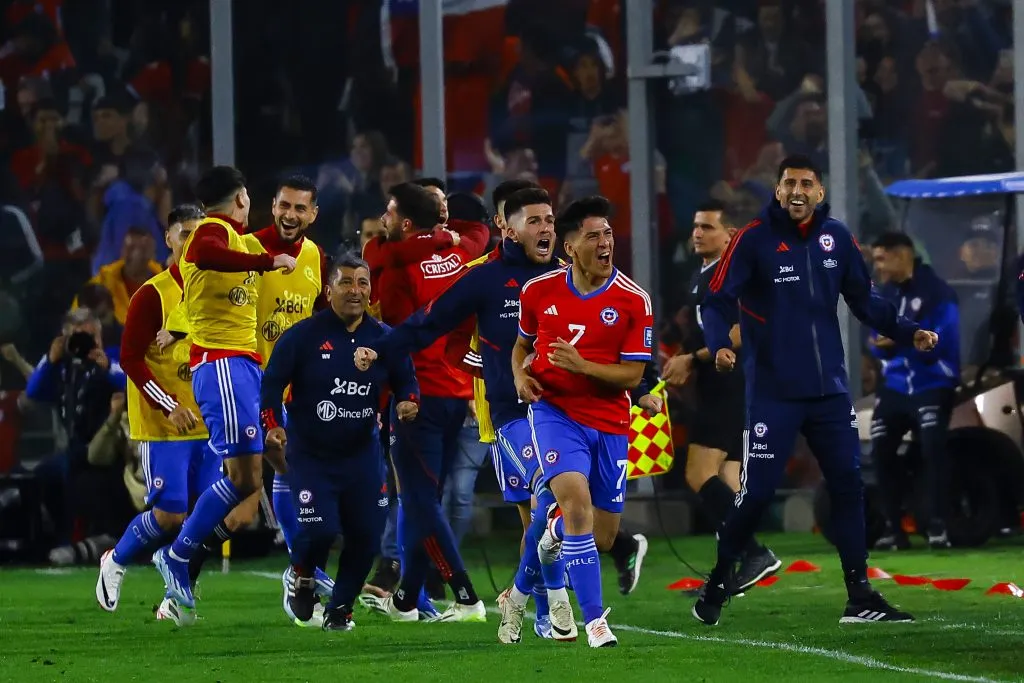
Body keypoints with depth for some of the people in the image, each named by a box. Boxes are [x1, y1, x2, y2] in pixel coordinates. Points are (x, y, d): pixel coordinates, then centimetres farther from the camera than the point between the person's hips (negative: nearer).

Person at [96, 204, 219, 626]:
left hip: (208, 424, 6)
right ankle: (115, 562, 19)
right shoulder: (152, 296, -11)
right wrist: (169, 407, -18)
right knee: (170, 514, -8)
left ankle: (177, 599, 13)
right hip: (163, 428, -6)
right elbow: (131, 358, -12)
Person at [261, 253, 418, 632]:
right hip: (311, 454, -4)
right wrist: (273, 425, -20)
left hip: (362, 455, 4)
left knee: (366, 535, 1)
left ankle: (340, 608, 22)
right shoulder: (303, 336, -9)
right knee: (320, 529, -18)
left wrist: (408, 401, -11)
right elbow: (272, 382, -6)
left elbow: (405, 381, 12)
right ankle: (301, 578, 17)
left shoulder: (384, 338, 2)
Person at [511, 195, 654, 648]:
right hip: (554, 410, -1)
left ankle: (556, 532, 47)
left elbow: (632, 375, -8)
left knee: (602, 534, 7)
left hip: (609, 420, 2)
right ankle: (594, 619, -23)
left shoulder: (633, 300, -7)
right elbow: (523, 343, 18)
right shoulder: (539, 291, -1)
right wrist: (520, 376, -3)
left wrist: (581, 365, -22)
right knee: (576, 498, -26)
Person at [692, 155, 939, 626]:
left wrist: (906, 332, 4)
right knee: (757, 492, -5)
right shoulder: (753, 240, -8)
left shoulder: (836, 238, 5)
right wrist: (720, 344, -29)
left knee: (848, 485, 3)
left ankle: (859, 597, 9)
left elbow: (863, 300, 14)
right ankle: (719, 581, 16)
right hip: (773, 392, -5)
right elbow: (717, 301, -11)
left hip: (830, 389, 5)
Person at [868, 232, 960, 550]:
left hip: (932, 386, -7)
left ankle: (938, 527, -17)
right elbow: (878, 338, 11)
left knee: (933, 448, -21)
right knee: (882, 451, 2)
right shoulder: (886, 295, 11)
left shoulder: (937, 292, -13)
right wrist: (879, 344, -13)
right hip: (896, 386, 7)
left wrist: (902, 341, -30)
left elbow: (944, 341, -20)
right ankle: (894, 529, 12)